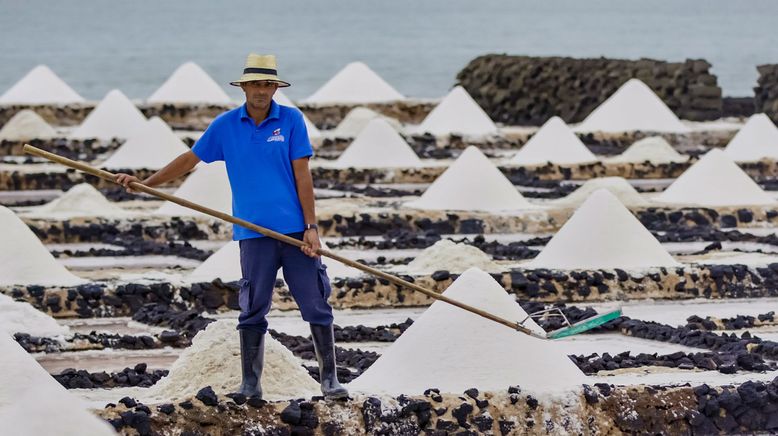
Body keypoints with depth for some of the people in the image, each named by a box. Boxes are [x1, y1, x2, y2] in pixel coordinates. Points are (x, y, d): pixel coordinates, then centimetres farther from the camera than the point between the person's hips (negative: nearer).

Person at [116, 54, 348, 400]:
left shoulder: (291, 120, 1)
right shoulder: (226, 125, 7)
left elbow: (302, 175, -1)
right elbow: (190, 159, 13)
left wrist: (311, 226, -5)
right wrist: (146, 183, 6)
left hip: (295, 229, -1)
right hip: (254, 232, 1)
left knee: (317, 306, -1)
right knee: (252, 310, 3)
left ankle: (330, 380, 6)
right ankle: (250, 384, 11)